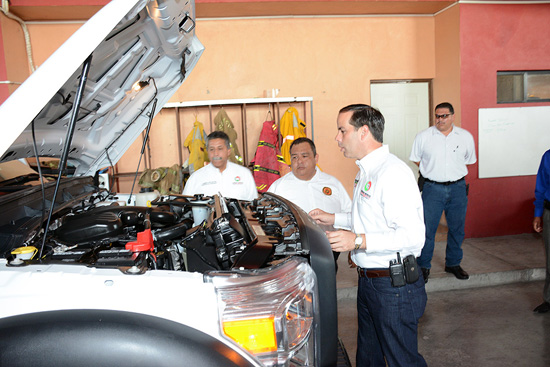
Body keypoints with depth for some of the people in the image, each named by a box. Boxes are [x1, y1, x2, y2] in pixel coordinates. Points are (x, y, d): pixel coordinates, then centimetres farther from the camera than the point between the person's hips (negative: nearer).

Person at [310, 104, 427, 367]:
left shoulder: (393, 173, -22)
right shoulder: (366, 171, 12)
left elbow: (412, 235, -27)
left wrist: (358, 241, -30)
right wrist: (334, 219, 17)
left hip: (394, 285, -10)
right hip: (368, 281, 10)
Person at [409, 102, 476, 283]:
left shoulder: (466, 136, 5)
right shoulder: (423, 136, -1)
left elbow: (469, 160, 18)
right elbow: (416, 158, 11)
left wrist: (454, 172, 11)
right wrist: (432, 171, 6)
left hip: (458, 188, 3)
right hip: (432, 188, -2)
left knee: (457, 228, 11)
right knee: (427, 228, -4)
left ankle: (453, 263, 28)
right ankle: (424, 266, 9)